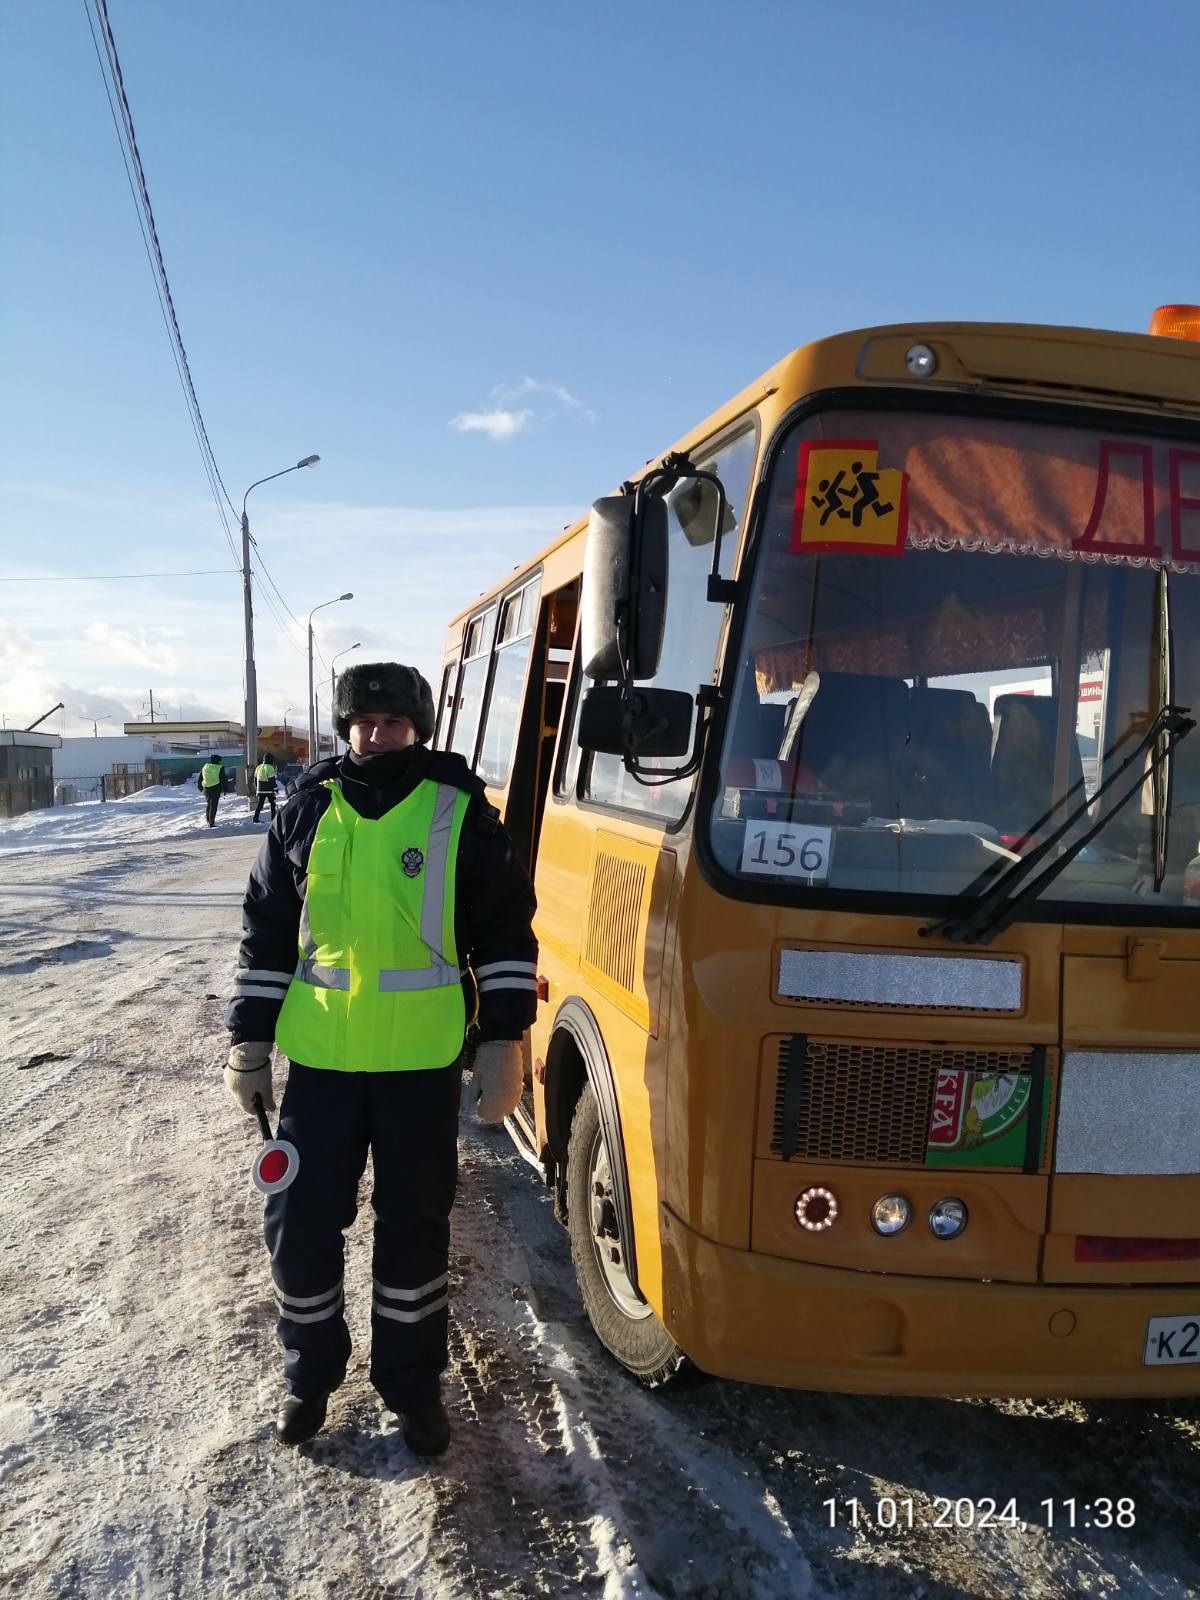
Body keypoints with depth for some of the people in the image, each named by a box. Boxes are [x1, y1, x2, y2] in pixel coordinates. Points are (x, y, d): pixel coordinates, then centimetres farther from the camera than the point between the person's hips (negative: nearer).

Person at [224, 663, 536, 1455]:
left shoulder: (461, 812, -3)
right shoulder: (307, 810, 4)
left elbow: (506, 930, -1)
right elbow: (267, 931, 9)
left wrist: (504, 1040, -6)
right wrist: (250, 1040, 7)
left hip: (423, 1060, -2)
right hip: (318, 1057, 2)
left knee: (416, 1227, 10)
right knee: (301, 1223, 10)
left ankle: (413, 1383, 29)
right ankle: (311, 1373, 34)